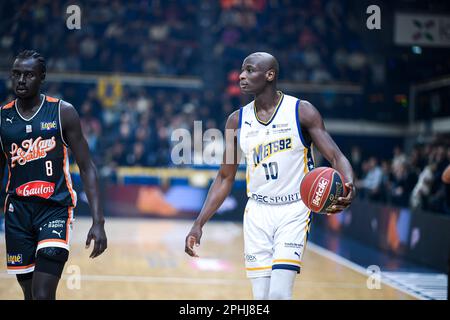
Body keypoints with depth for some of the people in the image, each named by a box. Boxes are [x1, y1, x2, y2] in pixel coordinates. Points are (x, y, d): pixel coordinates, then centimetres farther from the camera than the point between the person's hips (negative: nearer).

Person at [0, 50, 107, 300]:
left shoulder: (63, 112, -3)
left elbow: (86, 168, -2)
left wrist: (98, 221, -10)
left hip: (55, 208, -3)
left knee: (43, 295, -15)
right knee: (30, 295, 9)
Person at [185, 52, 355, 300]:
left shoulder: (302, 111, -7)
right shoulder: (237, 121, 4)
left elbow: (337, 158, -10)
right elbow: (225, 178, 10)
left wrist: (348, 186, -33)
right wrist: (198, 224, 3)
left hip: (294, 210, -3)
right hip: (257, 212, 3)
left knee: (279, 294, -17)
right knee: (261, 297, 2)